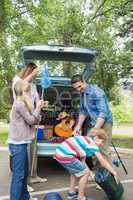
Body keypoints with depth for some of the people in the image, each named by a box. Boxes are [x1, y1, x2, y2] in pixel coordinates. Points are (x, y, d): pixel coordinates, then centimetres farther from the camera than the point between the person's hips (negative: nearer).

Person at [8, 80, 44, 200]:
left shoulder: (20, 104, 15)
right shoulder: (20, 105, -17)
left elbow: (30, 120, 16)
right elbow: (31, 120, -12)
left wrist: (38, 109, 8)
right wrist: (38, 108, -3)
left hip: (20, 143, 11)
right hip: (18, 144, -11)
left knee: (24, 172, 19)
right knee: (18, 174, -4)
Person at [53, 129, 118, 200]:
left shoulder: (86, 140, 22)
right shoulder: (93, 144, -4)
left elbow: (82, 158, 24)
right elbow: (103, 162, -3)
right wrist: (114, 173, 6)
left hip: (59, 152, 9)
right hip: (65, 155, -9)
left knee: (76, 170, 29)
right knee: (86, 173, 4)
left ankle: (71, 192, 37)